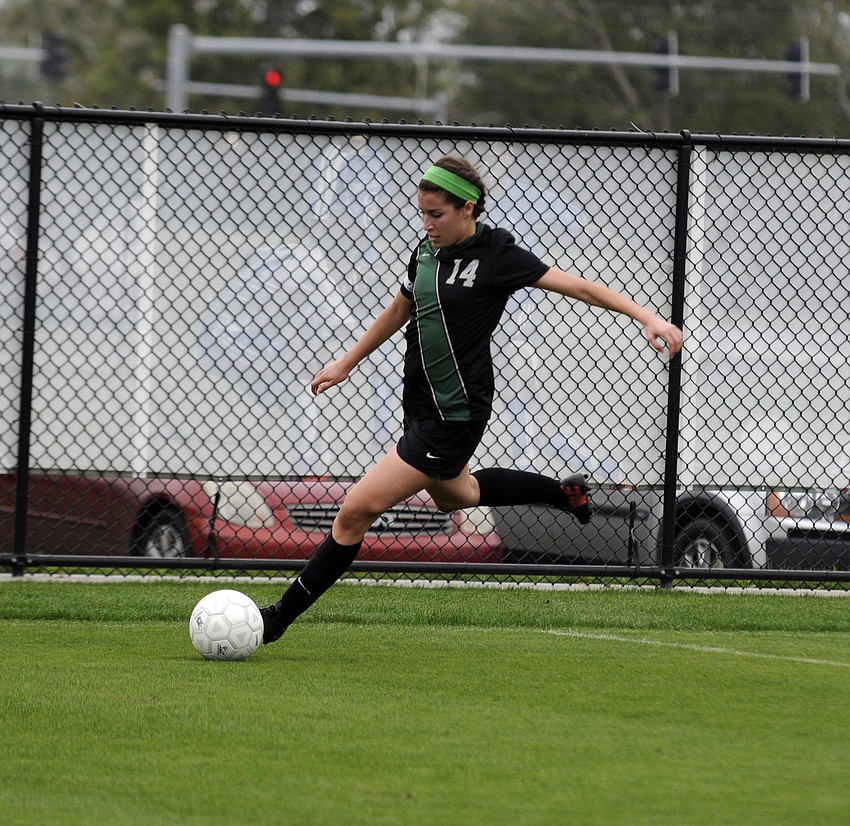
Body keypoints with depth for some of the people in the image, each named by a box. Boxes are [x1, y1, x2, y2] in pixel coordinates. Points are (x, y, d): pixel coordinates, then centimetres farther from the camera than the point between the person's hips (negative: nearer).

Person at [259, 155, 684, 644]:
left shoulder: (496, 255, -16)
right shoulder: (427, 250, 4)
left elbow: (579, 287, -17)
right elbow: (399, 310, 22)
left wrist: (648, 317, -27)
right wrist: (347, 363, 29)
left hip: (454, 416, -9)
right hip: (421, 403, 9)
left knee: (357, 511, -11)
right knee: (452, 495, 35)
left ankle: (282, 617, -3)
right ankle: (564, 492, 51)